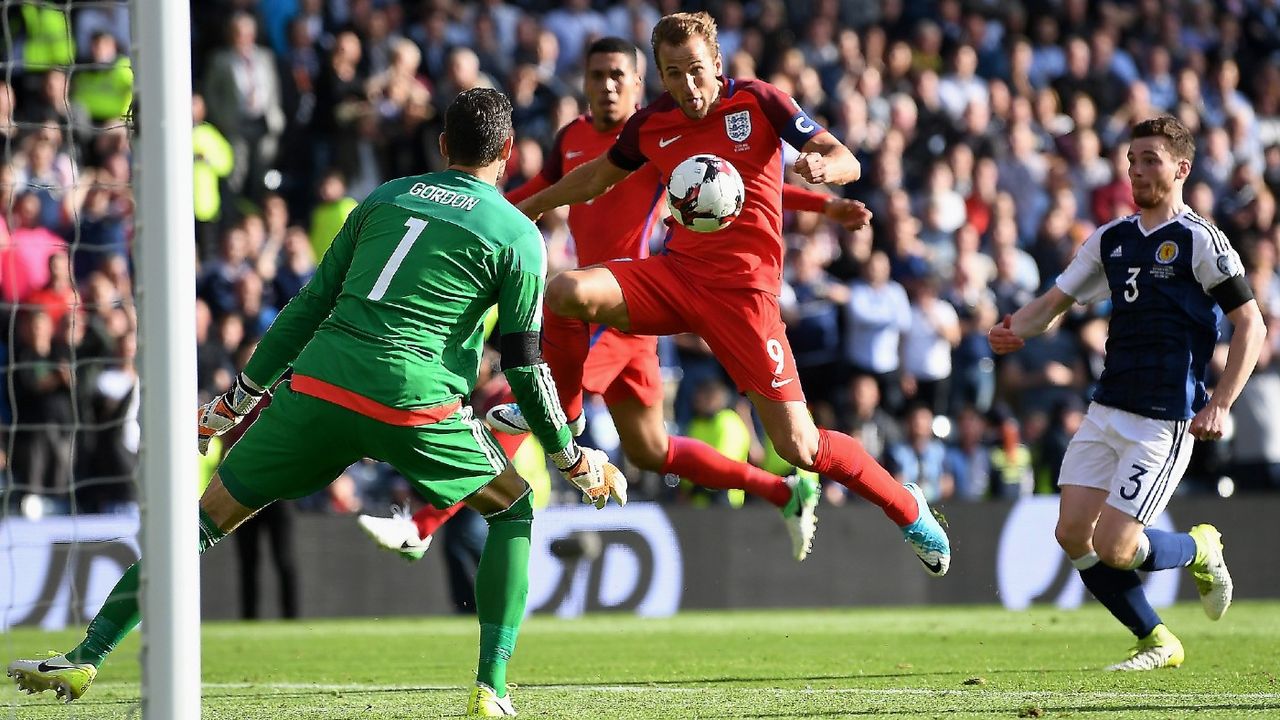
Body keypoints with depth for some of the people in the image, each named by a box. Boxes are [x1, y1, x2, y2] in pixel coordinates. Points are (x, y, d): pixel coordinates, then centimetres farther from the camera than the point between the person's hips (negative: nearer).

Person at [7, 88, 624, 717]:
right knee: (514, 511, 20)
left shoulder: (386, 198, 20)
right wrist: (572, 459, 18)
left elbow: (312, 304, 20)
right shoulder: (518, 236, 8)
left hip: (318, 387, 3)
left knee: (207, 519, 11)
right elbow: (525, 365, 7)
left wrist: (242, 395, 26)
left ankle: (85, 658, 6)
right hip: (416, 404, -3)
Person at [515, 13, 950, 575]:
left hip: (744, 287, -4)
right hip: (676, 272, 4)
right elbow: (597, 177, 26)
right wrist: (524, 209, 28)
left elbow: (846, 162, -9)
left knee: (798, 447, -9)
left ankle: (907, 508, 17)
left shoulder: (758, 102, -5)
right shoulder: (651, 124, 6)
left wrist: (822, 167, -32)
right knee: (566, 292, -26)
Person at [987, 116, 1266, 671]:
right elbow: (1055, 302, 17)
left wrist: (1220, 406, -16)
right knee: (1072, 534, -1)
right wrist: (1015, 329, -6)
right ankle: (1157, 643, 15)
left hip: (1163, 422, -7)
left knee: (1113, 547, -13)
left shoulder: (1200, 240, -8)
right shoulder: (1110, 239, 13)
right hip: (1107, 411, 7)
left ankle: (1200, 551, 19)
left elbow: (1250, 324, -8)